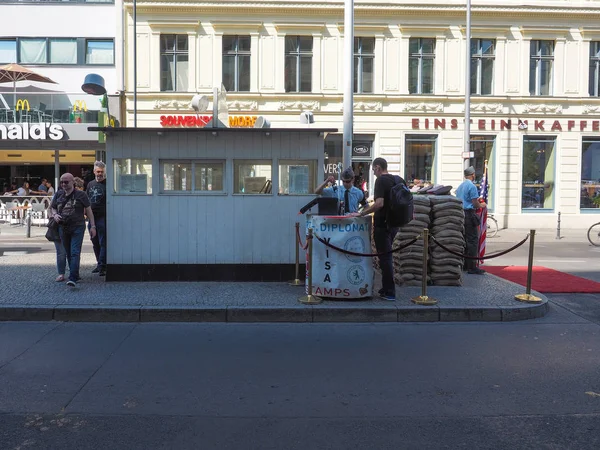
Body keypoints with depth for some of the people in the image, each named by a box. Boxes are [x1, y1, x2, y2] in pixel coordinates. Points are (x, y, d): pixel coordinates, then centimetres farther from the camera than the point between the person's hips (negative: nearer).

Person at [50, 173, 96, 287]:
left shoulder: (80, 194, -2)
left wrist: (92, 226, -2)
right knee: (68, 253, 13)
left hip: (77, 227, -5)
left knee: (75, 253, -14)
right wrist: (55, 215, -2)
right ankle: (75, 275, 27)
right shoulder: (58, 194, 10)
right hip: (63, 228, 5)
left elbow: (88, 210, 1)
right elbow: (52, 208, 22)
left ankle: (73, 279, -20)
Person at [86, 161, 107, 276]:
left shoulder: (107, 184, -4)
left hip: (103, 217, -7)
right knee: (95, 242, 13)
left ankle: (102, 266, -5)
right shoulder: (90, 184, 15)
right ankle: (99, 264, 24)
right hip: (92, 218, 7)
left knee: (103, 243, -6)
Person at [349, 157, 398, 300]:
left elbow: (379, 203, -24)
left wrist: (361, 213, -18)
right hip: (393, 223, 8)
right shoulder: (396, 180, 12)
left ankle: (389, 292, 1)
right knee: (387, 256, 16)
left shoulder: (380, 180, -13)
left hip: (382, 224, -8)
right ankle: (386, 288, 22)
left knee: (385, 257, -3)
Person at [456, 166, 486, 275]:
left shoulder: (460, 186, 14)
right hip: (469, 214, -8)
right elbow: (475, 204, -14)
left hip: (460, 214, 8)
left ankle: (464, 264, 19)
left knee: (464, 240, 14)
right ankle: (472, 267, -6)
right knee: (473, 240, -5)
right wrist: (481, 205, 6)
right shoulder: (472, 186, -11)